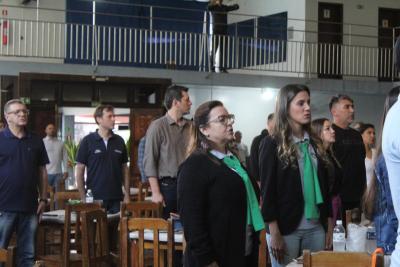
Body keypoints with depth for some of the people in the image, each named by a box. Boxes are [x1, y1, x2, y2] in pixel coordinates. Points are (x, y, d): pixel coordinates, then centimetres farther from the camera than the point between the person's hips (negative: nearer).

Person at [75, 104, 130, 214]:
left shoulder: (119, 141, 8)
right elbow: (80, 171, -1)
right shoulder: (88, 141, -2)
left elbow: (125, 169, 13)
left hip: (116, 199, 3)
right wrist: (83, 198, -5)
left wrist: (127, 195, 5)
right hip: (95, 199, -3)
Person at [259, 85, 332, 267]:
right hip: (286, 228, -5)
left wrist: (329, 227, 8)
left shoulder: (314, 143, 10)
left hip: (316, 227, 5)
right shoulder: (272, 144, -4)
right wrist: (274, 233, -14)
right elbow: (267, 190, -8)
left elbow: (324, 186, 12)